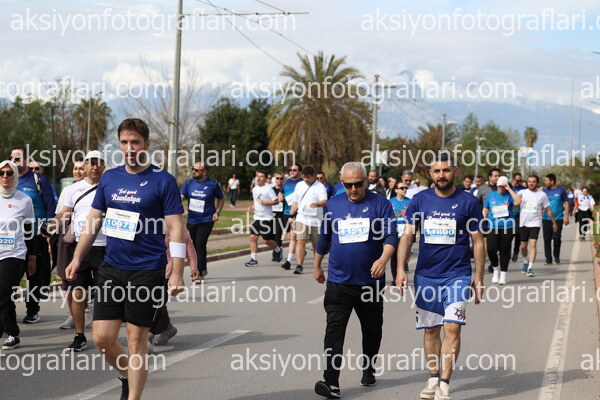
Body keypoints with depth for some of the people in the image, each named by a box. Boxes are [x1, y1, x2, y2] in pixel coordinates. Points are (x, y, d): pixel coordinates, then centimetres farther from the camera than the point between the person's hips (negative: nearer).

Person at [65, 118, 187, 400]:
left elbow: (176, 228, -8)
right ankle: (126, 376, 31)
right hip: (111, 268, 5)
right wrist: (77, 258, 7)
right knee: (102, 337, 4)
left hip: (147, 270, -4)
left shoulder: (163, 181, -6)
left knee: (136, 340, -1)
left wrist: (177, 272, -15)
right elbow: (93, 220, 15)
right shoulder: (109, 178, 8)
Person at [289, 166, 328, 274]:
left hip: (315, 219, -2)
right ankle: (299, 265, -14)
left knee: (316, 244, 8)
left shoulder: (320, 186, -1)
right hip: (301, 218, 2)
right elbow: (295, 202, 20)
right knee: (300, 241, -11)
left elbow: (324, 201, -14)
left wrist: (318, 204, -36)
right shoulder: (299, 185, 14)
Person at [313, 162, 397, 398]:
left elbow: (391, 235, -12)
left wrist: (384, 258, -29)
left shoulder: (379, 204, -3)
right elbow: (324, 237, 17)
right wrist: (317, 266, 23)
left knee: (372, 330, 14)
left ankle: (369, 370, 36)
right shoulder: (333, 204, 6)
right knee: (334, 329, -11)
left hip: (370, 281, -1)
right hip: (338, 281, 1)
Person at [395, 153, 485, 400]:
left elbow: (478, 242, 3)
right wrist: (400, 269, -8)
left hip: (457, 275, -2)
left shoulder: (468, 202, -1)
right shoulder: (420, 200, 3)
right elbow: (407, 235, 2)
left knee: (452, 327, -12)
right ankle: (433, 378, 23)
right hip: (425, 275, 2)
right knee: (430, 329, 10)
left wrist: (479, 277, 2)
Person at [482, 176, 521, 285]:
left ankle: (503, 275, 13)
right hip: (493, 226, 1)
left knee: (504, 250, 2)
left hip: (508, 227, -1)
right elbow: (485, 210, 17)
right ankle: (496, 269, 15)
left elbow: (518, 202, -18)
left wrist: (509, 189, -13)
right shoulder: (491, 195, 11)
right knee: (491, 249, -11)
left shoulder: (510, 195, 3)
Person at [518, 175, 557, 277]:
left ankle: (530, 268, -16)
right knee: (523, 246, 12)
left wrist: (554, 223, 14)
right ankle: (525, 262, 38)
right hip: (523, 223, 2)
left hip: (535, 223, -2)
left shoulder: (542, 195, 3)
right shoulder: (522, 193, 4)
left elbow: (548, 210, 11)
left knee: (533, 244, -15)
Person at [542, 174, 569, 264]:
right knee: (547, 239, 0)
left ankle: (557, 257, 16)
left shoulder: (561, 190, 0)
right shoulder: (545, 191, 7)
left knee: (557, 238, -2)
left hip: (558, 219, -2)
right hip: (546, 219, 2)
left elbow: (566, 203, 3)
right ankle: (548, 258, 8)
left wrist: (566, 216, -4)